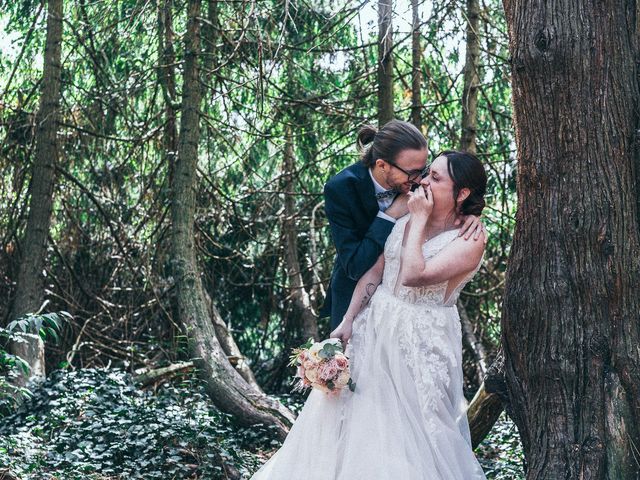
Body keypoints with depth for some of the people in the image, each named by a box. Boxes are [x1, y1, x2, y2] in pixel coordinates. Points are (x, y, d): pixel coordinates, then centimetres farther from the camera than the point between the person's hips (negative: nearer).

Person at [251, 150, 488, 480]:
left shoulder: (470, 241, -15)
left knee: (409, 436, 2)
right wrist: (348, 322, 1)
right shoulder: (406, 221, 5)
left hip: (419, 345, -6)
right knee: (357, 421, 11)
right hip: (375, 329, 6)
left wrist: (419, 220, -16)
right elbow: (374, 272, 7)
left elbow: (414, 275, -26)